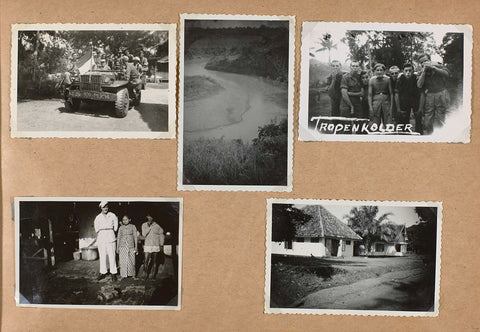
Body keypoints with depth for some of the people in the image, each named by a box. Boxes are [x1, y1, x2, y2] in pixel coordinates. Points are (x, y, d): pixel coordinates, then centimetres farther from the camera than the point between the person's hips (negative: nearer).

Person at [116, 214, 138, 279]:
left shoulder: (133, 227, 5)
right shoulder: (121, 228, 9)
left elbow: (135, 237, 6)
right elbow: (118, 238, 12)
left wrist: (136, 247, 3)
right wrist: (117, 248, 9)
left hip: (130, 246, -1)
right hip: (122, 246, 1)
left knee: (131, 261, 0)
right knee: (123, 261, -3)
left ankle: (131, 274, 13)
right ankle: (124, 275, 4)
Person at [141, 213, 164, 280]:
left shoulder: (157, 226, 1)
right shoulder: (144, 225, 4)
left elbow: (161, 236, 9)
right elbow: (144, 234, -8)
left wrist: (161, 245, 7)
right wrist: (149, 227, -13)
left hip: (156, 246, 0)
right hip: (147, 246, 0)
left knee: (154, 261, 5)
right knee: (146, 261, -8)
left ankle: (154, 275, 14)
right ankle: (146, 274, 3)